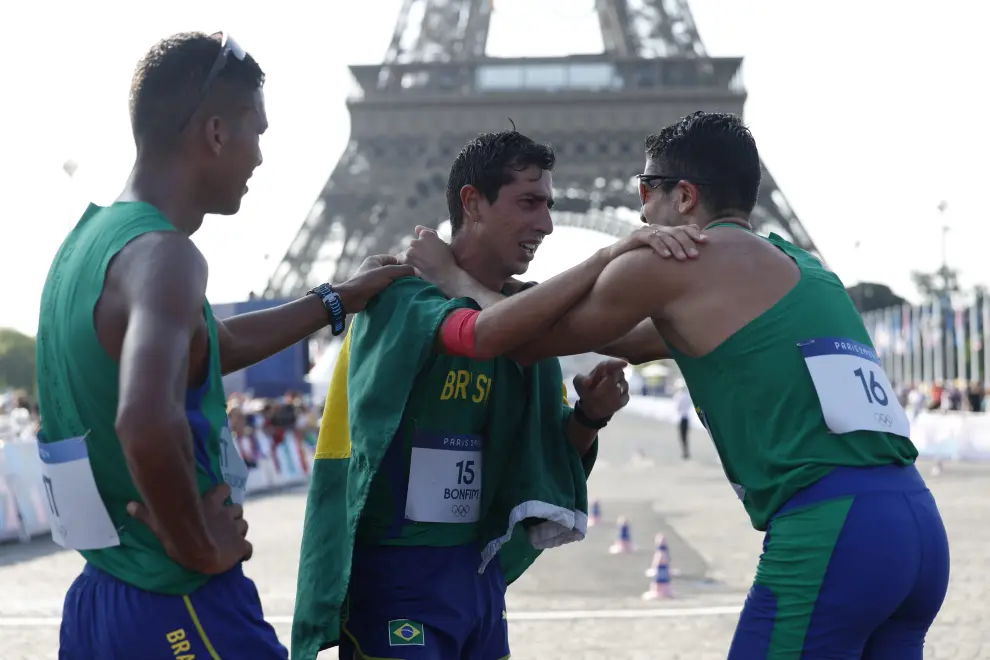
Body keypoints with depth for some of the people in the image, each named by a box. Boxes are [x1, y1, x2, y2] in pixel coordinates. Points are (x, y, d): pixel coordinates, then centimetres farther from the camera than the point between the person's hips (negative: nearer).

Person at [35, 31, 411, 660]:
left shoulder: (91, 238, 10)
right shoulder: (162, 256, -19)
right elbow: (147, 420, -38)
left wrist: (339, 300, 33)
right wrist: (201, 545, -22)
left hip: (98, 600, 9)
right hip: (182, 608, -9)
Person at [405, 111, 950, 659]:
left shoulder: (676, 260, 1)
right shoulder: (798, 265, 26)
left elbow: (492, 336, 10)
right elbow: (640, 339, 38)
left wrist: (451, 275, 29)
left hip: (829, 530, -8)